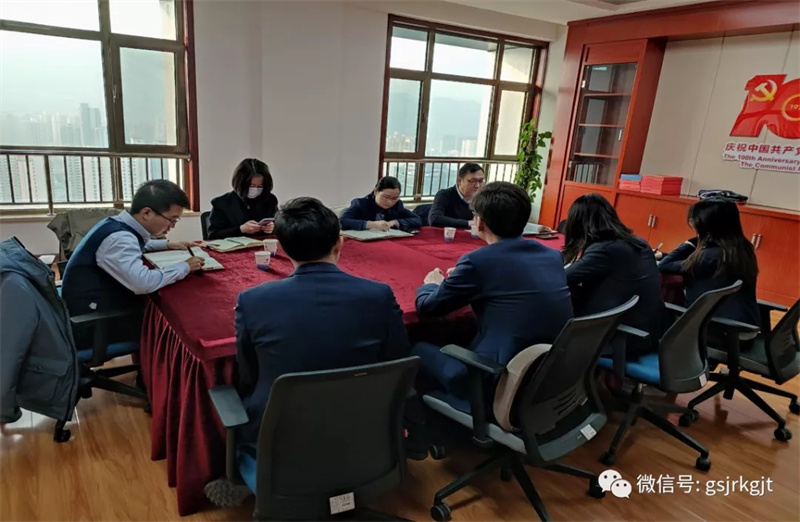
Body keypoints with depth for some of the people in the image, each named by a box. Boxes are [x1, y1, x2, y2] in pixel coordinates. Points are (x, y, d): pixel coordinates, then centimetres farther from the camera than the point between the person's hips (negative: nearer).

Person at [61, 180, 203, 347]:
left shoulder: (121, 225, 1)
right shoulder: (118, 237, -27)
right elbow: (144, 283, -42)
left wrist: (167, 245, 13)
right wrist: (185, 267, -26)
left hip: (100, 303, 9)